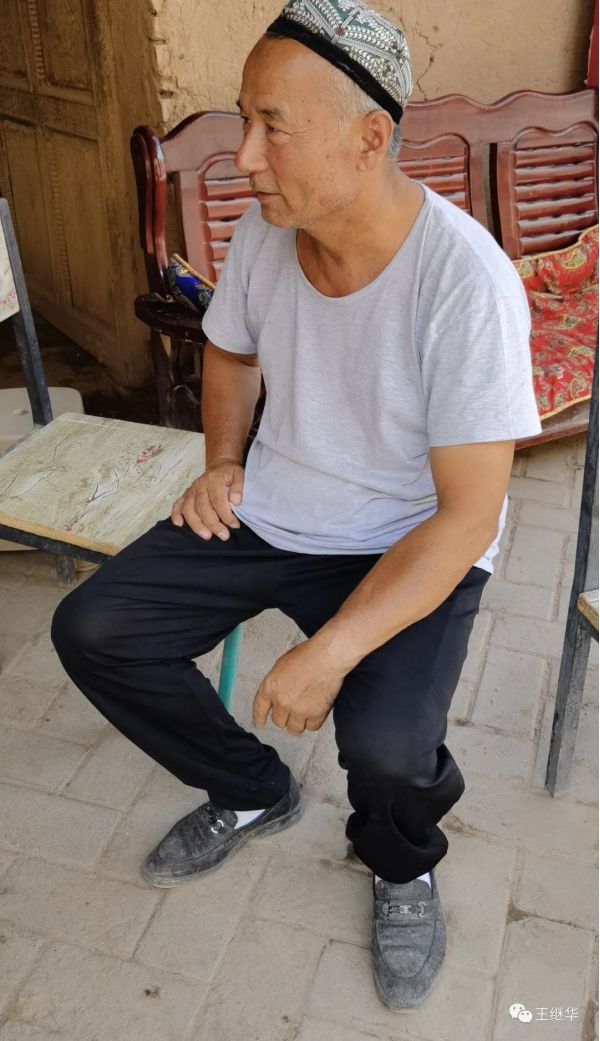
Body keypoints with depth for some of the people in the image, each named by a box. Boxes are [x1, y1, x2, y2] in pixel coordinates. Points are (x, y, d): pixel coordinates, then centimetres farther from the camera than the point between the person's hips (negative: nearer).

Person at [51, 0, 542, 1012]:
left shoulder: (465, 281, -25)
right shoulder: (263, 231, -6)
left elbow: (469, 516, -24)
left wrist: (331, 653, -29)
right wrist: (223, 462, -1)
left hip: (412, 546, -5)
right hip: (267, 512, 6)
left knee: (386, 742, -30)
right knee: (89, 632, -5)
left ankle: (403, 864, 12)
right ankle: (252, 791, 21)